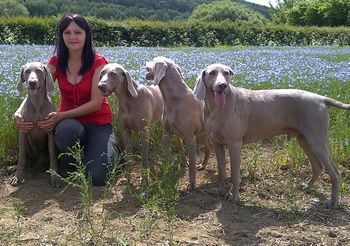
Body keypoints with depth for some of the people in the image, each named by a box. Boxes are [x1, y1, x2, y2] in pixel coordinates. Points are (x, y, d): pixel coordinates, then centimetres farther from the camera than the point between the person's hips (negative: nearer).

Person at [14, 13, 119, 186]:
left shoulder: (98, 62, -12)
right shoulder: (56, 61, -2)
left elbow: (96, 103, -17)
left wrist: (61, 116, -28)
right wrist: (19, 114, -29)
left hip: (98, 122, -2)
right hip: (69, 121, 2)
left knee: (96, 178, -21)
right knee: (66, 130, -38)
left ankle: (110, 146, 13)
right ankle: (71, 157, -2)